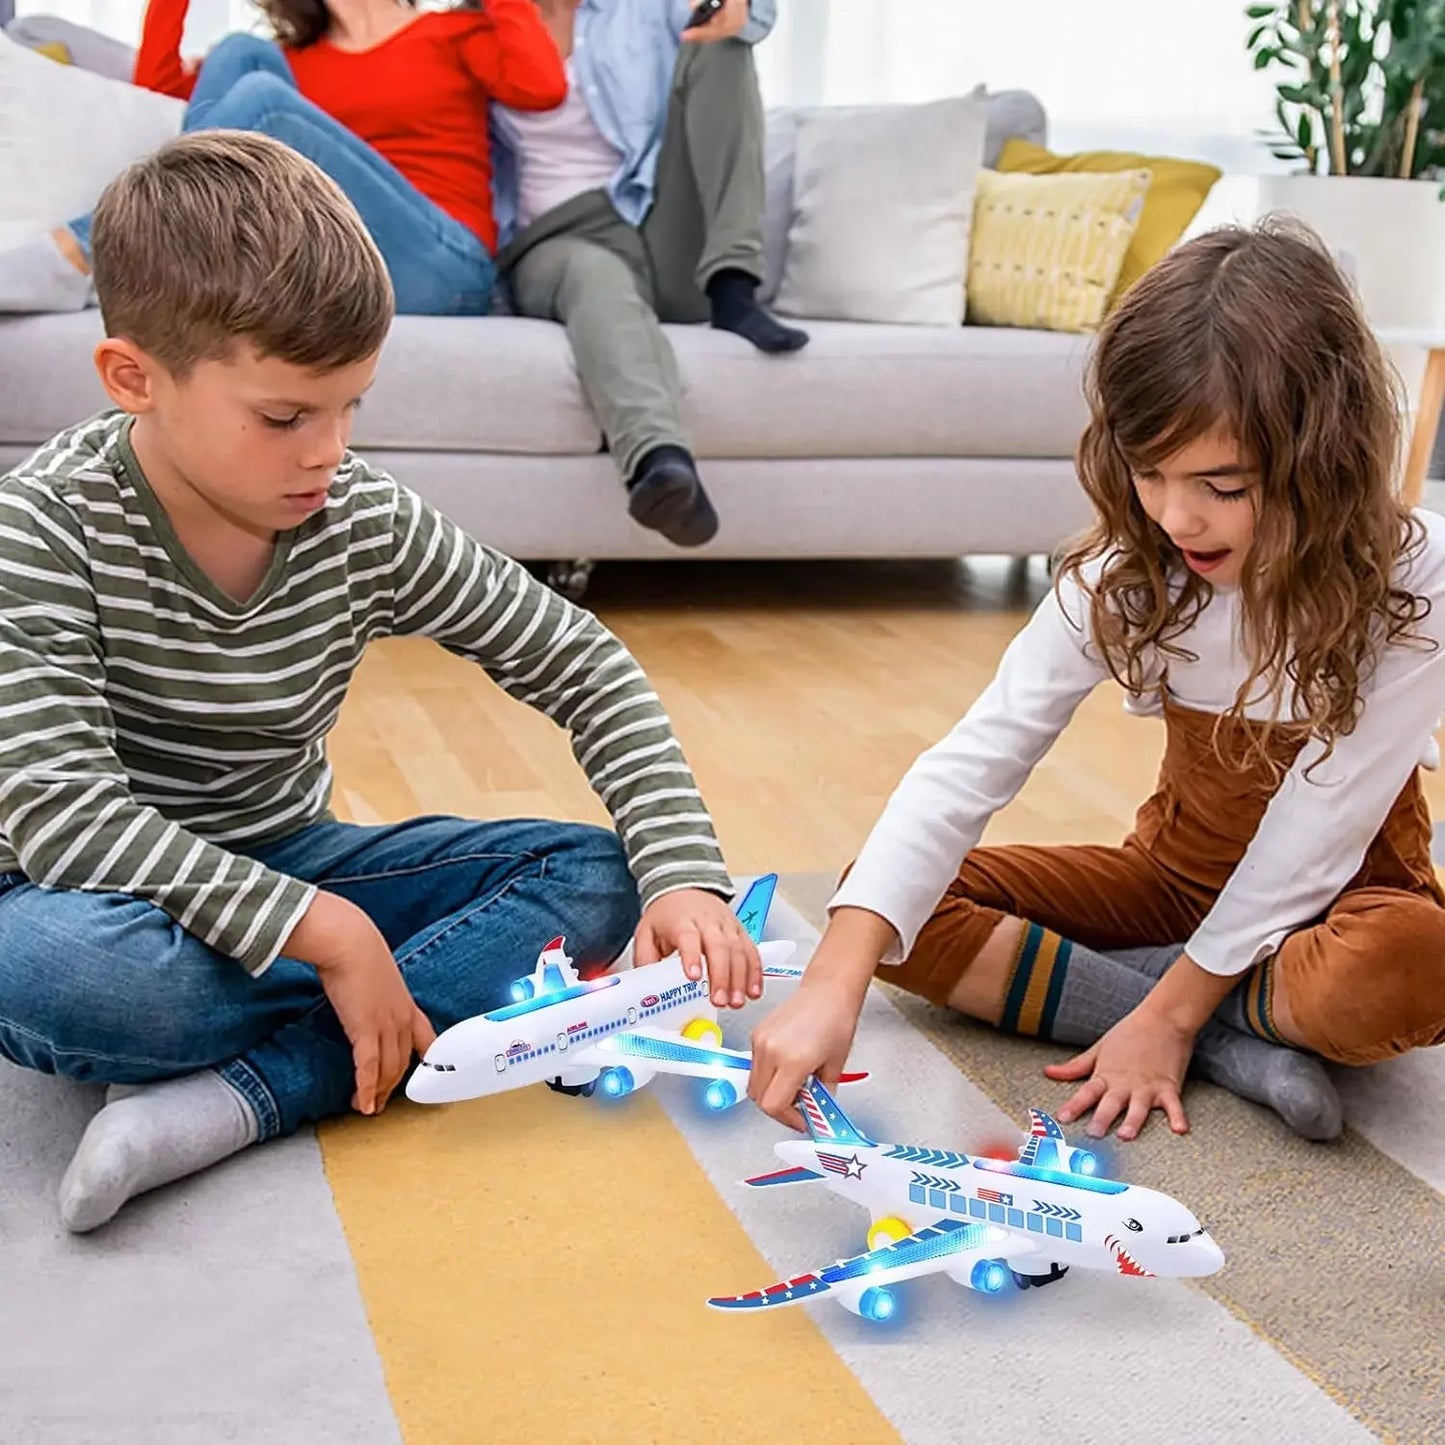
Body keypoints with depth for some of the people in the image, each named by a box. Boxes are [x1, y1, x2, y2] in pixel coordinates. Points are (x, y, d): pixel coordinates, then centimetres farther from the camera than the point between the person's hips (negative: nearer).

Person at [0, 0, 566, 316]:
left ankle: (77, 259, -25)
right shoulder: (291, 61, 26)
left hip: (439, 269, -4)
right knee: (241, 54, -8)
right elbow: (156, 85, 25)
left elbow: (542, 87, -5)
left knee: (259, 98, -21)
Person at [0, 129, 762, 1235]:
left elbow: (583, 666, -3)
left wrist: (682, 876, -17)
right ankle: (442, 988, -17)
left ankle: (243, 1097, -27)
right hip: (112, 901, -4)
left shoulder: (366, 525, -9)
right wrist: (328, 934, -34)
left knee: (596, 877, -12)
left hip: (287, 872, 5)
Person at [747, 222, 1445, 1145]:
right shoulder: (1125, 575, -16)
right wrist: (836, 982, -37)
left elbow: (1317, 834, -22)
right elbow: (975, 760, -26)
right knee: (912, 908, -16)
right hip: (1177, 871, 4)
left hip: (1331, 896, -3)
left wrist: (1172, 1008, -22)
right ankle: (1234, 1048, -19)